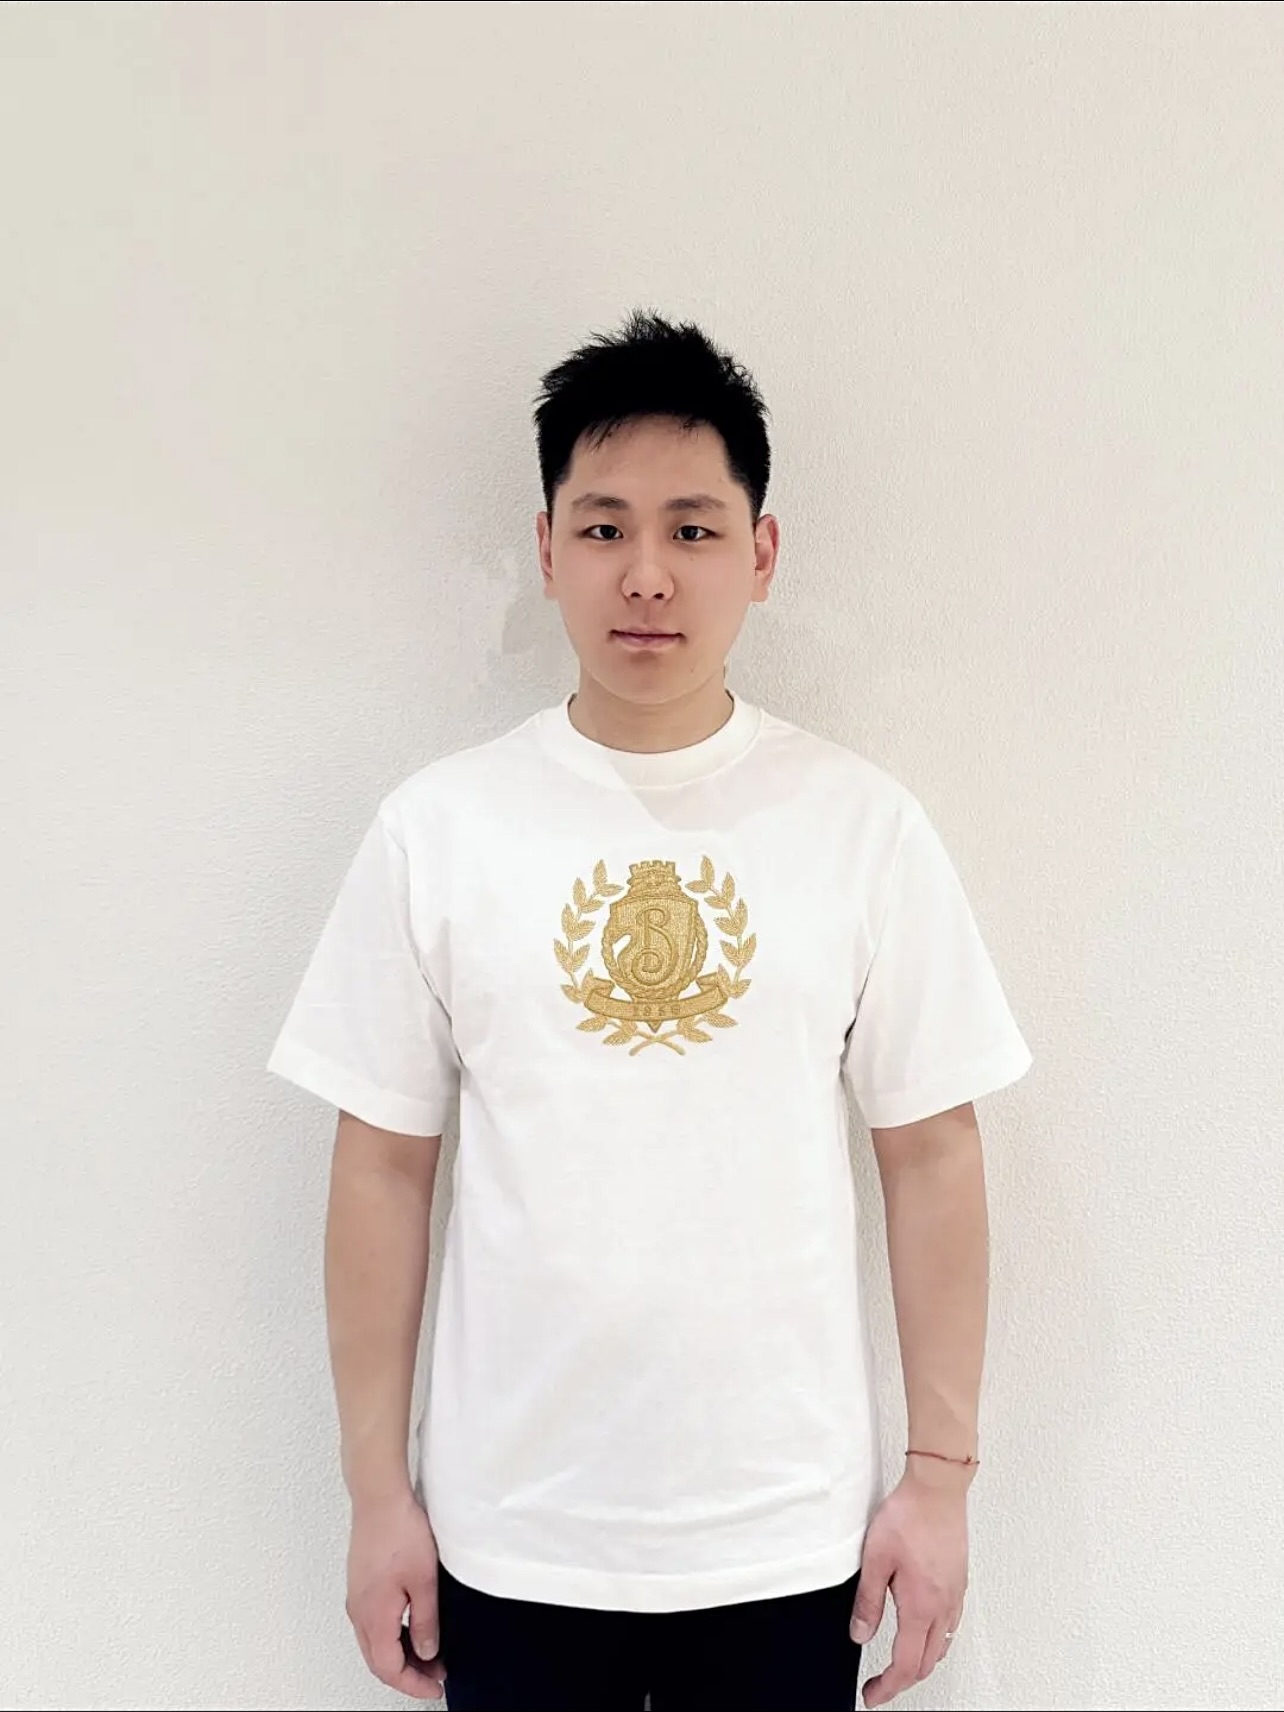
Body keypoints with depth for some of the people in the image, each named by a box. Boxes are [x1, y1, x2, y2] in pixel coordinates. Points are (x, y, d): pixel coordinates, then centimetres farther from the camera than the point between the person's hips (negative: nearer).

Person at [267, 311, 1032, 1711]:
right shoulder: (436, 828, -6)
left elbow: (932, 1153, -1)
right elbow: (383, 1165, -2)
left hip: (789, 1536, 0)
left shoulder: (865, 825, -5)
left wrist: (941, 1475, -1)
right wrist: (377, 1487, 0)